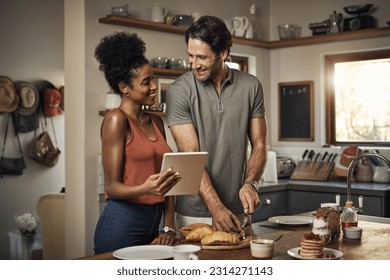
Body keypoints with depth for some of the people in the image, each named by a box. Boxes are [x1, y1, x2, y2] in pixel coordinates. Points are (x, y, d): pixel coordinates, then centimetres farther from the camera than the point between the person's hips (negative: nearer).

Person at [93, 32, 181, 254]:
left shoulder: (156, 122, 12)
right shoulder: (117, 119, -10)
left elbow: (167, 181, 11)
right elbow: (111, 187, -12)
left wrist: (169, 228, 1)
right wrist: (145, 189, -31)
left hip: (153, 223, 7)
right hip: (122, 223, -7)